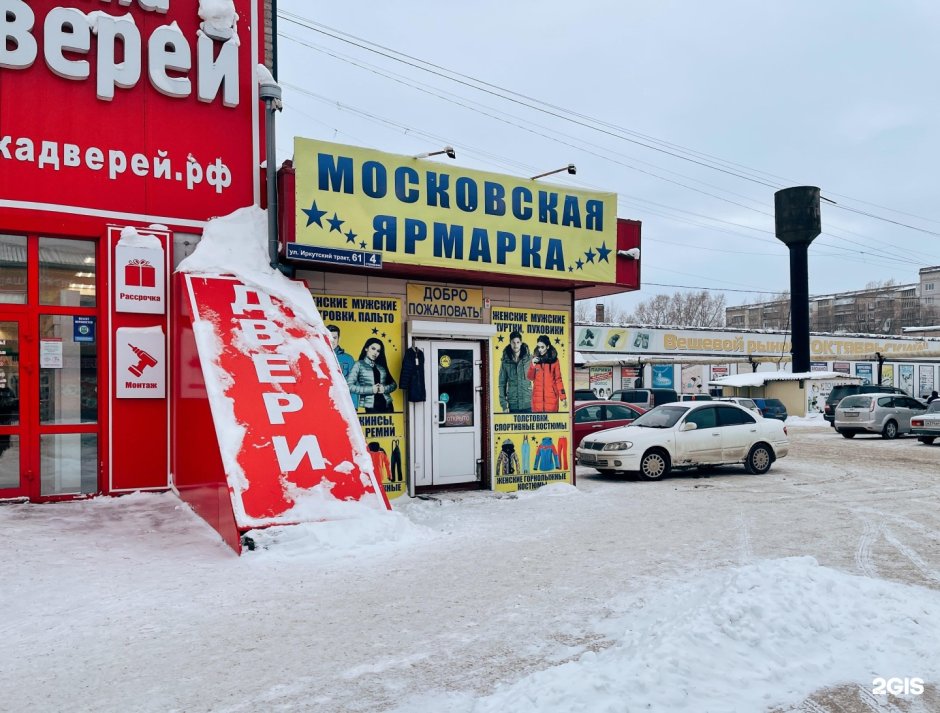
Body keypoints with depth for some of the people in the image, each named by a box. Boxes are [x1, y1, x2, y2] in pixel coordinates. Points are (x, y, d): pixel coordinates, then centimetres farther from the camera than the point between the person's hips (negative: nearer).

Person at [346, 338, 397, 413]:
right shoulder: (359, 365, 3)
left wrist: (385, 388, -3)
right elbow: (349, 386, -7)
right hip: (371, 407, -3)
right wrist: (371, 389, -10)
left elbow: (393, 384, 17)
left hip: (387, 405, 3)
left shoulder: (381, 366, 13)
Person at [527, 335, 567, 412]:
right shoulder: (535, 360, 7)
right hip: (537, 396, 2)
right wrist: (533, 365, -11)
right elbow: (530, 378, 5)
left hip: (551, 396, -2)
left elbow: (558, 379, 2)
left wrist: (563, 397, -4)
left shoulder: (554, 360, 2)